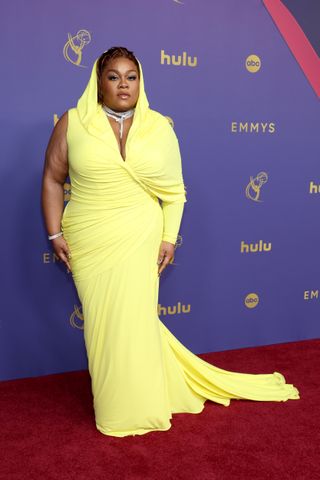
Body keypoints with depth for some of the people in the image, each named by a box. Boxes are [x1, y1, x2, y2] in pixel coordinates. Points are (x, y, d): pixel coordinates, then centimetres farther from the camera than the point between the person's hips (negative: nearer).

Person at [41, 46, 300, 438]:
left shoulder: (159, 128, 2)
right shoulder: (72, 123, -1)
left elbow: (174, 191, 5)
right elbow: (52, 179, 4)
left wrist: (169, 237, -1)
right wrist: (55, 234, -1)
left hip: (139, 240, 0)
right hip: (87, 243, 0)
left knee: (133, 316, 3)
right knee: (101, 320, 6)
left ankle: (138, 405, 25)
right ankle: (111, 405, 27)